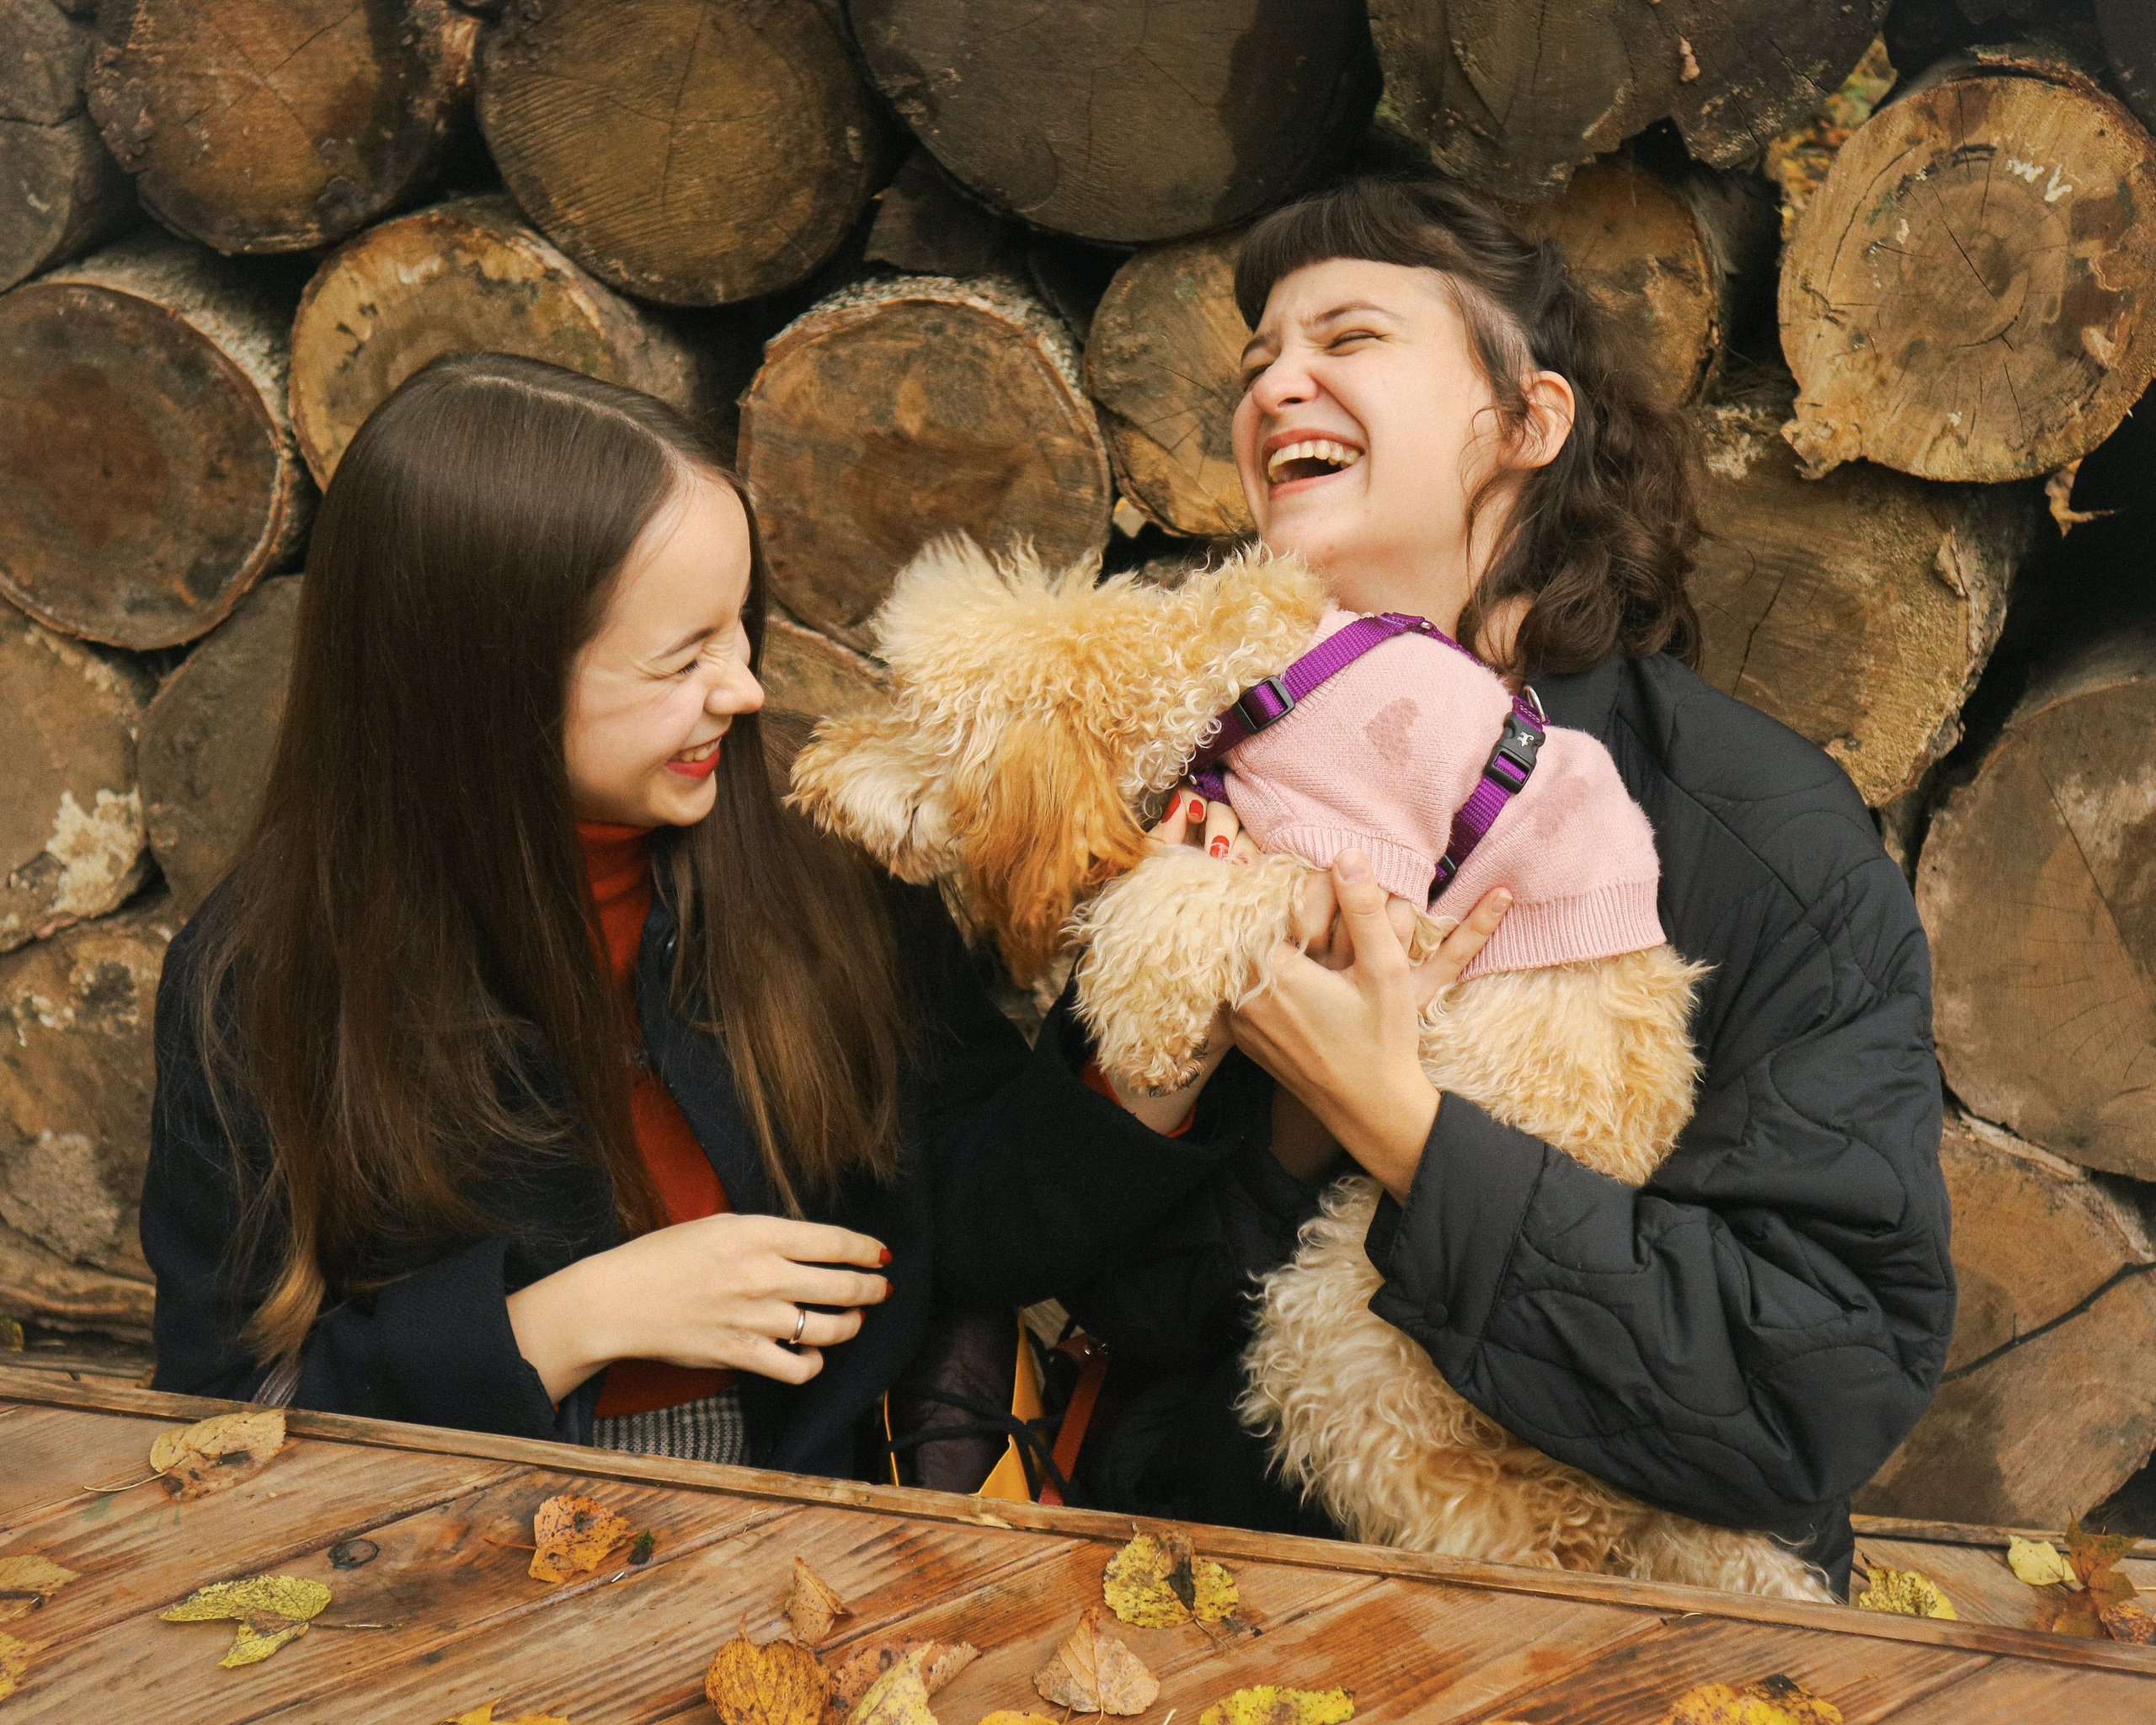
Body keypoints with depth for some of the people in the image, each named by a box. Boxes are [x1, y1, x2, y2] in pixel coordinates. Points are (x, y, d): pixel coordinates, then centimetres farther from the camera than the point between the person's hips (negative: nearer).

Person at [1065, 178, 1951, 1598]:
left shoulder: (1766, 836, -11)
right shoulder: (1199, 786, -2)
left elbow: (1826, 1397, -18)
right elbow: (1130, 1314, -2)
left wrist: (1396, 1119, -23)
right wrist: (1291, 1113, -20)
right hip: (1214, 1565, 1)